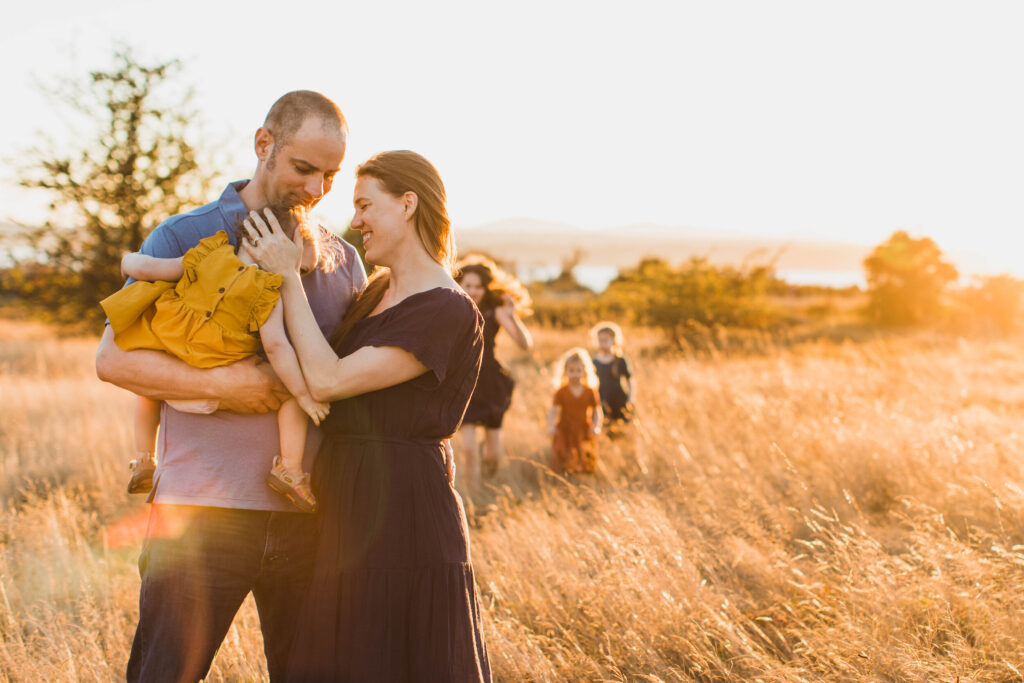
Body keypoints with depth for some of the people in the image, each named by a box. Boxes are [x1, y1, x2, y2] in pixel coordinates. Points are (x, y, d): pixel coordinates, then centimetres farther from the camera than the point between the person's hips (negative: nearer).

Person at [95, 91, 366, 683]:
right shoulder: (184, 239, 2)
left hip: (308, 515, 4)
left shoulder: (343, 260, 12)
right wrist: (220, 384, -15)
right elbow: (114, 357, -5)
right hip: (201, 510, -3)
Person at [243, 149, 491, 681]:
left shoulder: (449, 314, -16)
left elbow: (327, 381, -20)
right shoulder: (374, 293, 12)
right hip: (344, 511, 9)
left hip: (404, 516, -9)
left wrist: (287, 276, -14)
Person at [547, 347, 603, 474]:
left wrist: (596, 427, -17)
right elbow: (553, 411, -10)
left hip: (584, 434, 1)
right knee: (563, 468, 0)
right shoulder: (561, 391, -7)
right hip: (565, 433, -1)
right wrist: (551, 426, -26)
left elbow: (596, 411, -1)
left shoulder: (590, 391, -4)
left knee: (587, 467, 6)